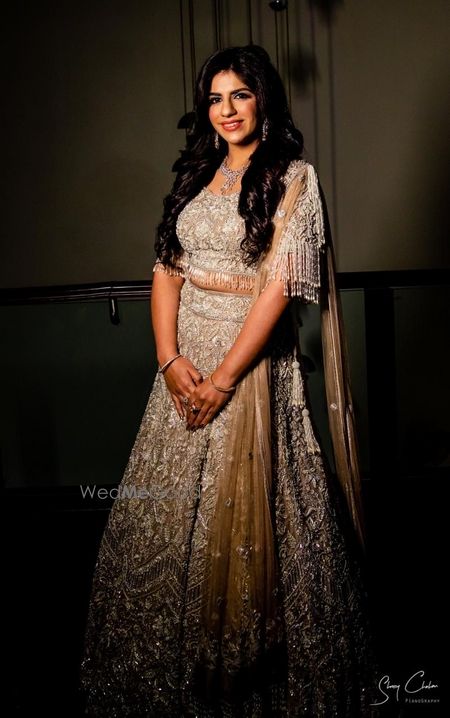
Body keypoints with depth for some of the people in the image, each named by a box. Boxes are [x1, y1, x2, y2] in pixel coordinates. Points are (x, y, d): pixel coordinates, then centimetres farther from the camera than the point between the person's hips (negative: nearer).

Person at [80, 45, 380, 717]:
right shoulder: (197, 171, 13)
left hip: (252, 357, -6)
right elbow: (167, 268, 7)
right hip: (185, 359, 6)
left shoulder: (293, 176, -5)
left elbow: (280, 284, -14)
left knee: (244, 511, 1)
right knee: (170, 512, 11)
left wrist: (223, 379, -17)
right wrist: (169, 357, -7)